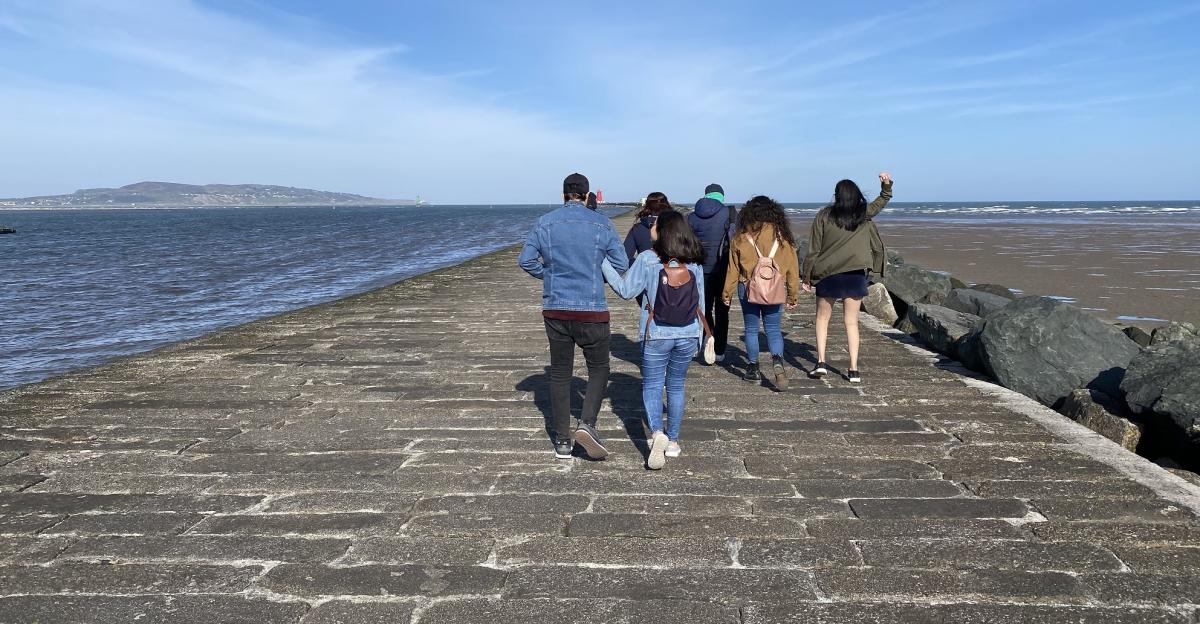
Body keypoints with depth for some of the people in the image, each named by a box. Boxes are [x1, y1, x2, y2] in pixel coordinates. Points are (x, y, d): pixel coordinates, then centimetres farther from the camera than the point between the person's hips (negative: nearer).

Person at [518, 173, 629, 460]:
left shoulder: (545, 222, 1)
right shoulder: (602, 224, -3)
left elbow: (526, 260, -1)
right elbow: (621, 263, -3)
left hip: (555, 310, 2)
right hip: (592, 310, -2)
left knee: (560, 373, 12)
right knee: (598, 369, 13)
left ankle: (562, 441, 15)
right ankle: (587, 424, -7)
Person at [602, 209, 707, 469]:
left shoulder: (647, 259, -12)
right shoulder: (694, 261, 1)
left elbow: (626, 290, -8)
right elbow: (700, 300, 7)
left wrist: (603, 263, 0)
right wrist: (698, 334, 18)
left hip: (657, 335, -3)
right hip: (688, 335, 4)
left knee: (651, 386, 7)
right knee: (676, 386, 16)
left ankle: (657, 433, -16)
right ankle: (673, 441, 23)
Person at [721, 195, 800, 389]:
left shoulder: (741, 236, -3)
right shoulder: (782, 235, -1)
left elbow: (733, 267, 1)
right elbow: (792, 266, 3)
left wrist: (727, 292, 10)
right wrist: (793, 295, 11)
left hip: (748, 288, -1)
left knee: (751, 329, 13)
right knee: (773, 329, 10)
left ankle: (753, 368, 20)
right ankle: (777, 360, -14)